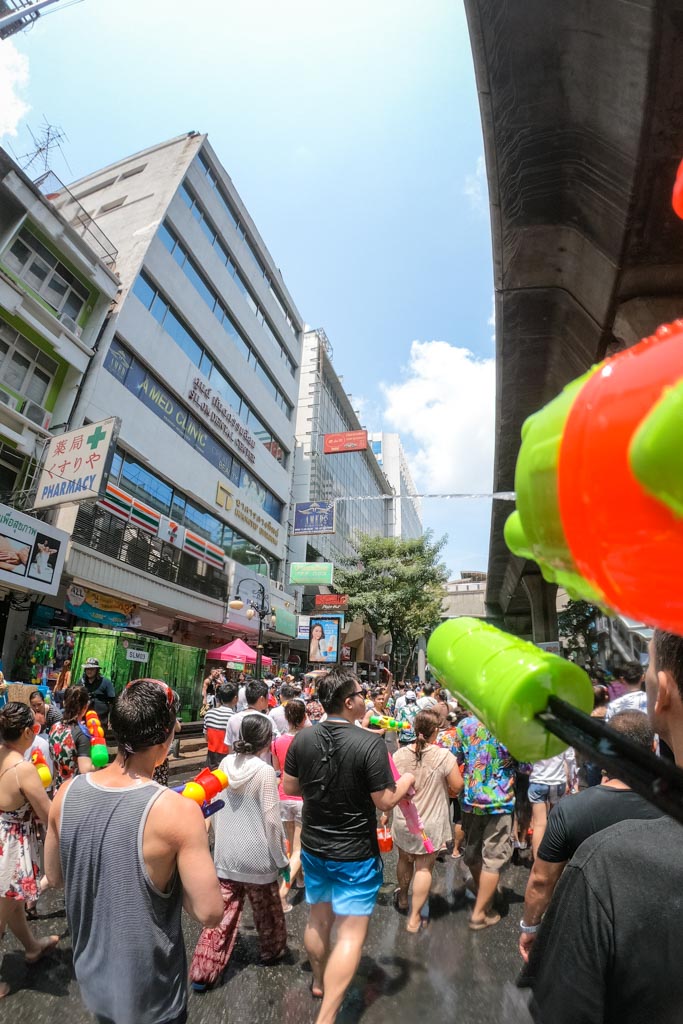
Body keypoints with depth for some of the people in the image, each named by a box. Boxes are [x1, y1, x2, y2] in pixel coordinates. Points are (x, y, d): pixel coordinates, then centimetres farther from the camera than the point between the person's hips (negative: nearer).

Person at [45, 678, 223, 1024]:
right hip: (150, 996, -4)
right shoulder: (178, 811, -32)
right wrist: (188, 841, -12)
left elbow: (54, 877, 1)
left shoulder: (67, 793, -16)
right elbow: (209, 913, -25)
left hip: (90, 978, 4)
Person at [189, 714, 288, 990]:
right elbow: (271, 820, -19)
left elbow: (215, 807, 3)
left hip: (225, 853, 4)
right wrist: (281, 858, -5)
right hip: (256, 856, -3)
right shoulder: (265, 771, -24)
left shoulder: (225, 763, -8)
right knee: (266, 907, 22)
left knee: (222, 912, 17)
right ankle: (271, 949, 44)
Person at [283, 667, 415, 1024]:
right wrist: (406, 781, -1)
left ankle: (319, 981, 49)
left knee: (318, 918, 27)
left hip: (313, 847, 6)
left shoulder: (302, 738, -12)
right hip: (354, 854, -6)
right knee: (350, 933, 10)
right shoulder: (370, 743, -27)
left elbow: (289, 787, 0)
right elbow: (385, 801, -20)